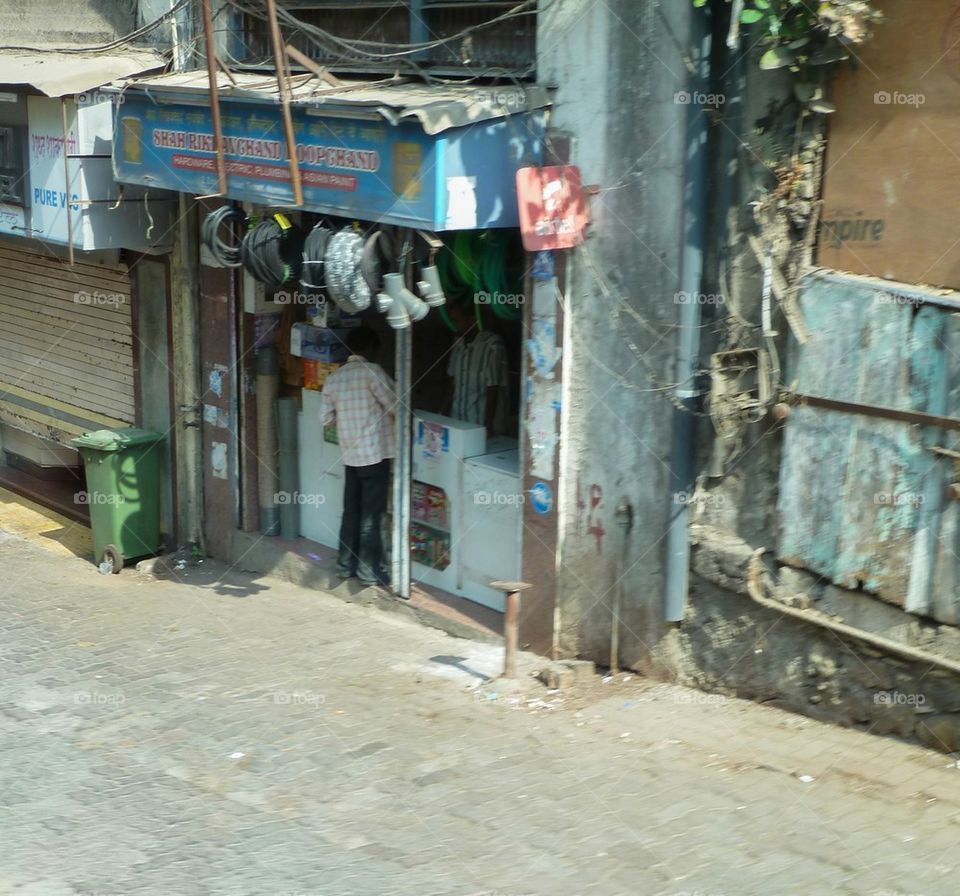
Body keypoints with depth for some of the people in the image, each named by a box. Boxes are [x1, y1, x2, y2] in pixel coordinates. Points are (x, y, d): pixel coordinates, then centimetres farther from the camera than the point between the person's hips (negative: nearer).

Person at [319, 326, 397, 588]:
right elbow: (395, 407, -10)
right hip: (374, 453, -6)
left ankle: (346, 564, 19)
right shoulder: (372, 371, -12)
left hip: (350, 454, 6)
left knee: (351, 511, 14)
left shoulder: (333, 378, 7)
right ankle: (370, 571, 3)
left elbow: (326, 418, 8)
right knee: (371, 515, -1)